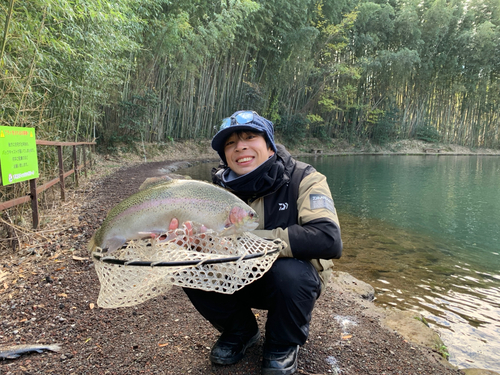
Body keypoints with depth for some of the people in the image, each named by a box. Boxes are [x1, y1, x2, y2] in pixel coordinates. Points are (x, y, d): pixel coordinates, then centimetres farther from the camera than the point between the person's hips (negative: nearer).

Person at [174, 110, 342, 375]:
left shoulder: (304, 179, -19)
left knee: (287, 271, -35)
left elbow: (329, 239, -33)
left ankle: (284, 345, -1)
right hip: (241, 278, 4)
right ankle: (240, 332, 10)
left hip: (293, 279, -3)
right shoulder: (222, 188, -5)